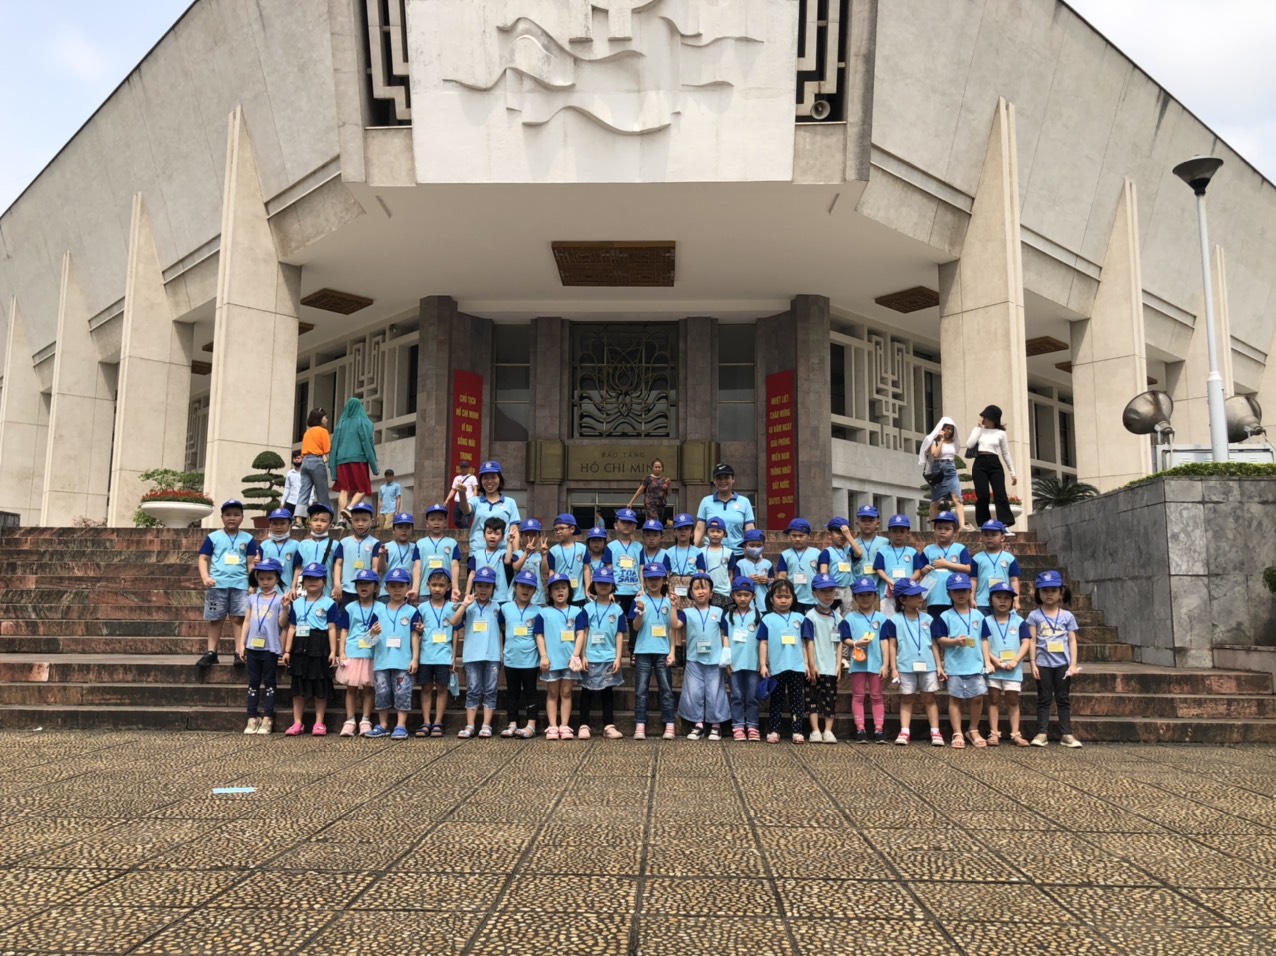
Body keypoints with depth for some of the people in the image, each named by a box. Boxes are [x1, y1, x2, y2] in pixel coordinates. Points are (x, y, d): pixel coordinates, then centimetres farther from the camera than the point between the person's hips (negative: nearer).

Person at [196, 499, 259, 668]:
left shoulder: (247, 539, 8)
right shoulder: (213, 537, 5)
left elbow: (251, 563, 7)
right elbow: (203, 559, 3)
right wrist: (205, 577, -12)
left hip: (240, 584, 0)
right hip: (217, 584, 0)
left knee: (239, 618, -5)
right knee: (215, 619, 7)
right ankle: (211, 652, 13)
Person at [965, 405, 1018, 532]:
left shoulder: (1000, 433, 9)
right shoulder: (978, 430, 11)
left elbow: (1006, 454, 12)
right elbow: (969, 444, -6)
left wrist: (1013, 473, 9)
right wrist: (978, 428, -2)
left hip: (995, 464, 0)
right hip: (980, 464, 0)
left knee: (1000, 494, -11)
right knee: (982, 496, -6)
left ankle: (1005, 526, -19)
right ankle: (984, 526, 3)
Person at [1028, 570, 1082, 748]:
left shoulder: (1067, 616, 5)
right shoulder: (1034, 616, 1)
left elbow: (1072, 641, 4)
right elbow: (1032, 641, -1)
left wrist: (1073, 664, -2)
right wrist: (1033, 663, -6)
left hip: (1063, 663, 1)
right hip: (1043, 663, -1)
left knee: (1063, 698, 7)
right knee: (1044, 699, 5)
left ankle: (1066, 734, 11)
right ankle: (1042, 733, 7)